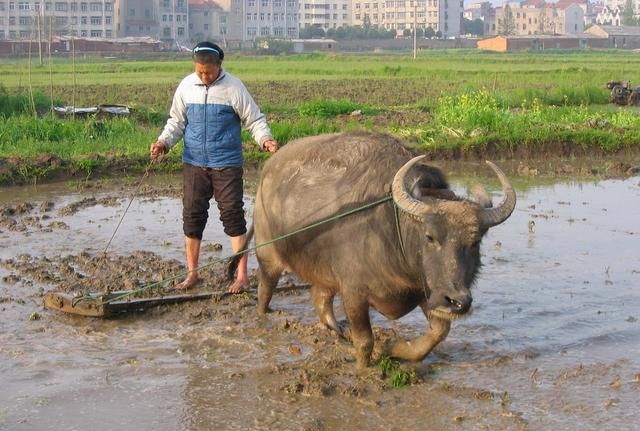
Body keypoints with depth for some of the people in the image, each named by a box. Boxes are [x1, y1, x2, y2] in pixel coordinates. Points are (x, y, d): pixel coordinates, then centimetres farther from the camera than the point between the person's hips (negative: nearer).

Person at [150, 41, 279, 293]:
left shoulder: (233, 87, -8)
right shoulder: (186, 87, 4)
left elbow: (254, 120, -5)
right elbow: (177, 121, 12)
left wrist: (265, 139, -23)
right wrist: (164, 142, -5)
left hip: (227, 164, -4)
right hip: (194, 163, 4)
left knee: (232, 215, -3)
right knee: (192, 215, 7)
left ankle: (242, 275, 3)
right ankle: (192, 272, 20)